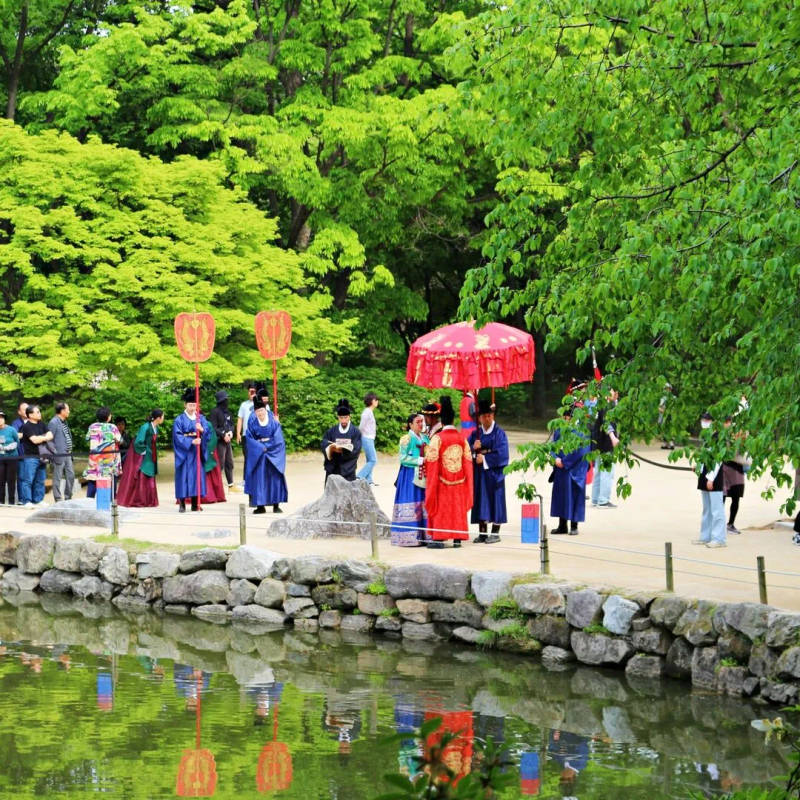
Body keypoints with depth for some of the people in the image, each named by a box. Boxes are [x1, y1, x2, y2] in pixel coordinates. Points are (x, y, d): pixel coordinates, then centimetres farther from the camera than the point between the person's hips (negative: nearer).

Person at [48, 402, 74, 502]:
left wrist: (70, 451, 16)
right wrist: (54, 452, -16)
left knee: (71, 475, 10)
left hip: (67, 455, 9)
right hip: (59, 455, -9)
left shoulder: (64, 422, 16)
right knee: (57, 478, -2)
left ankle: (68, 497, 20)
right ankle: (58, 499, 2)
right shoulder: (53, 423, -12)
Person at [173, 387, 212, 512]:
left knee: (197, 474, 3)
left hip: (197, 451, 3)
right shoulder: (179, 420, -1)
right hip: (184, 451, -3)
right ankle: (182, 504, 1)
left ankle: (195, 504, 7)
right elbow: (178, 436, -10)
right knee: (184, 475, -3)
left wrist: (202, 429, -21)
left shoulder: (201, 418, 10)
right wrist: (191, 442, -21)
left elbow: (208, 430, 1)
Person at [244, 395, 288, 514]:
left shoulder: (272, 420, -4)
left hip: (273, 452, 0)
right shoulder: (252, 421, -2)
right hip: (257, 453, 0)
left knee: (274, 477, -3)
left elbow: (277, 438, -5)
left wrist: (267, 447, -11)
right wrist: (261, 448, -12)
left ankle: (276, 505, 0)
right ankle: (260, 505, -3)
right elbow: (250, 438, -1)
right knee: (259, 477, -5)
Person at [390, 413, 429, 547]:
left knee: (424, 505, 2)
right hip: (410, 475, -6)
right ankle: (409, 537, -9)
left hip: (423, 476, 6)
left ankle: (423, 536, 4)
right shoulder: (406, 438, -4)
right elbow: (403, 457, -11)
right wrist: (420, 460, -15)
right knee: (411, 505, -9)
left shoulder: (425, 438, 15)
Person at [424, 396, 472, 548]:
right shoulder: (462, 438, 1)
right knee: (458, 509, 9)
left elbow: (431, 461, -12)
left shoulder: (438, 438, -12)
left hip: (442, 481, -4)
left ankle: (438, 538, -1)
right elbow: (468, 460, 5)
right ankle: (458, 538, 10)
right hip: (459, 482, 4)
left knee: (440, 509, 2)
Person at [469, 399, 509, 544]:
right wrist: (473, 448, -14)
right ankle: (482, 532, 8)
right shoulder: (475, 434, 11)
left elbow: (501, 454, -10)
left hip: (494, 472, -4)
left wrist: (484, 458, -12)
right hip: (479, 473, 4)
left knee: (494, 500, -3)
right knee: (481, 500, 4)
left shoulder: (499, 433, -2)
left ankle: (495, 532, 2)